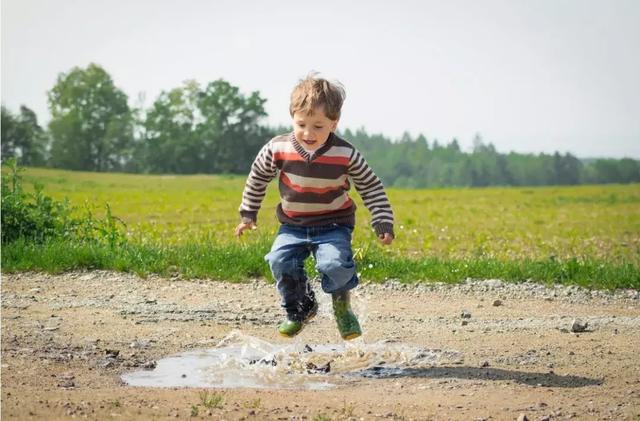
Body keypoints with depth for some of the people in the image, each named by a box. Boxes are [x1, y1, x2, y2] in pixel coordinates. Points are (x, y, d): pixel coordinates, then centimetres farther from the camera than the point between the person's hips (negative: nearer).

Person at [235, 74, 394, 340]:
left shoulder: (346, 155, -15)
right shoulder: (278, 149, -12)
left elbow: (371, 187, -2)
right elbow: (257, 178, 6)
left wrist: (383, 222, -7)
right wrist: (248, 214, 11)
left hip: (333, 225, -2)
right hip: (293, 225, 2)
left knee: (335, 263, -27)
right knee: (280, 261, -22)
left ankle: (342, 305, 7)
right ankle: (300, 308, 7)